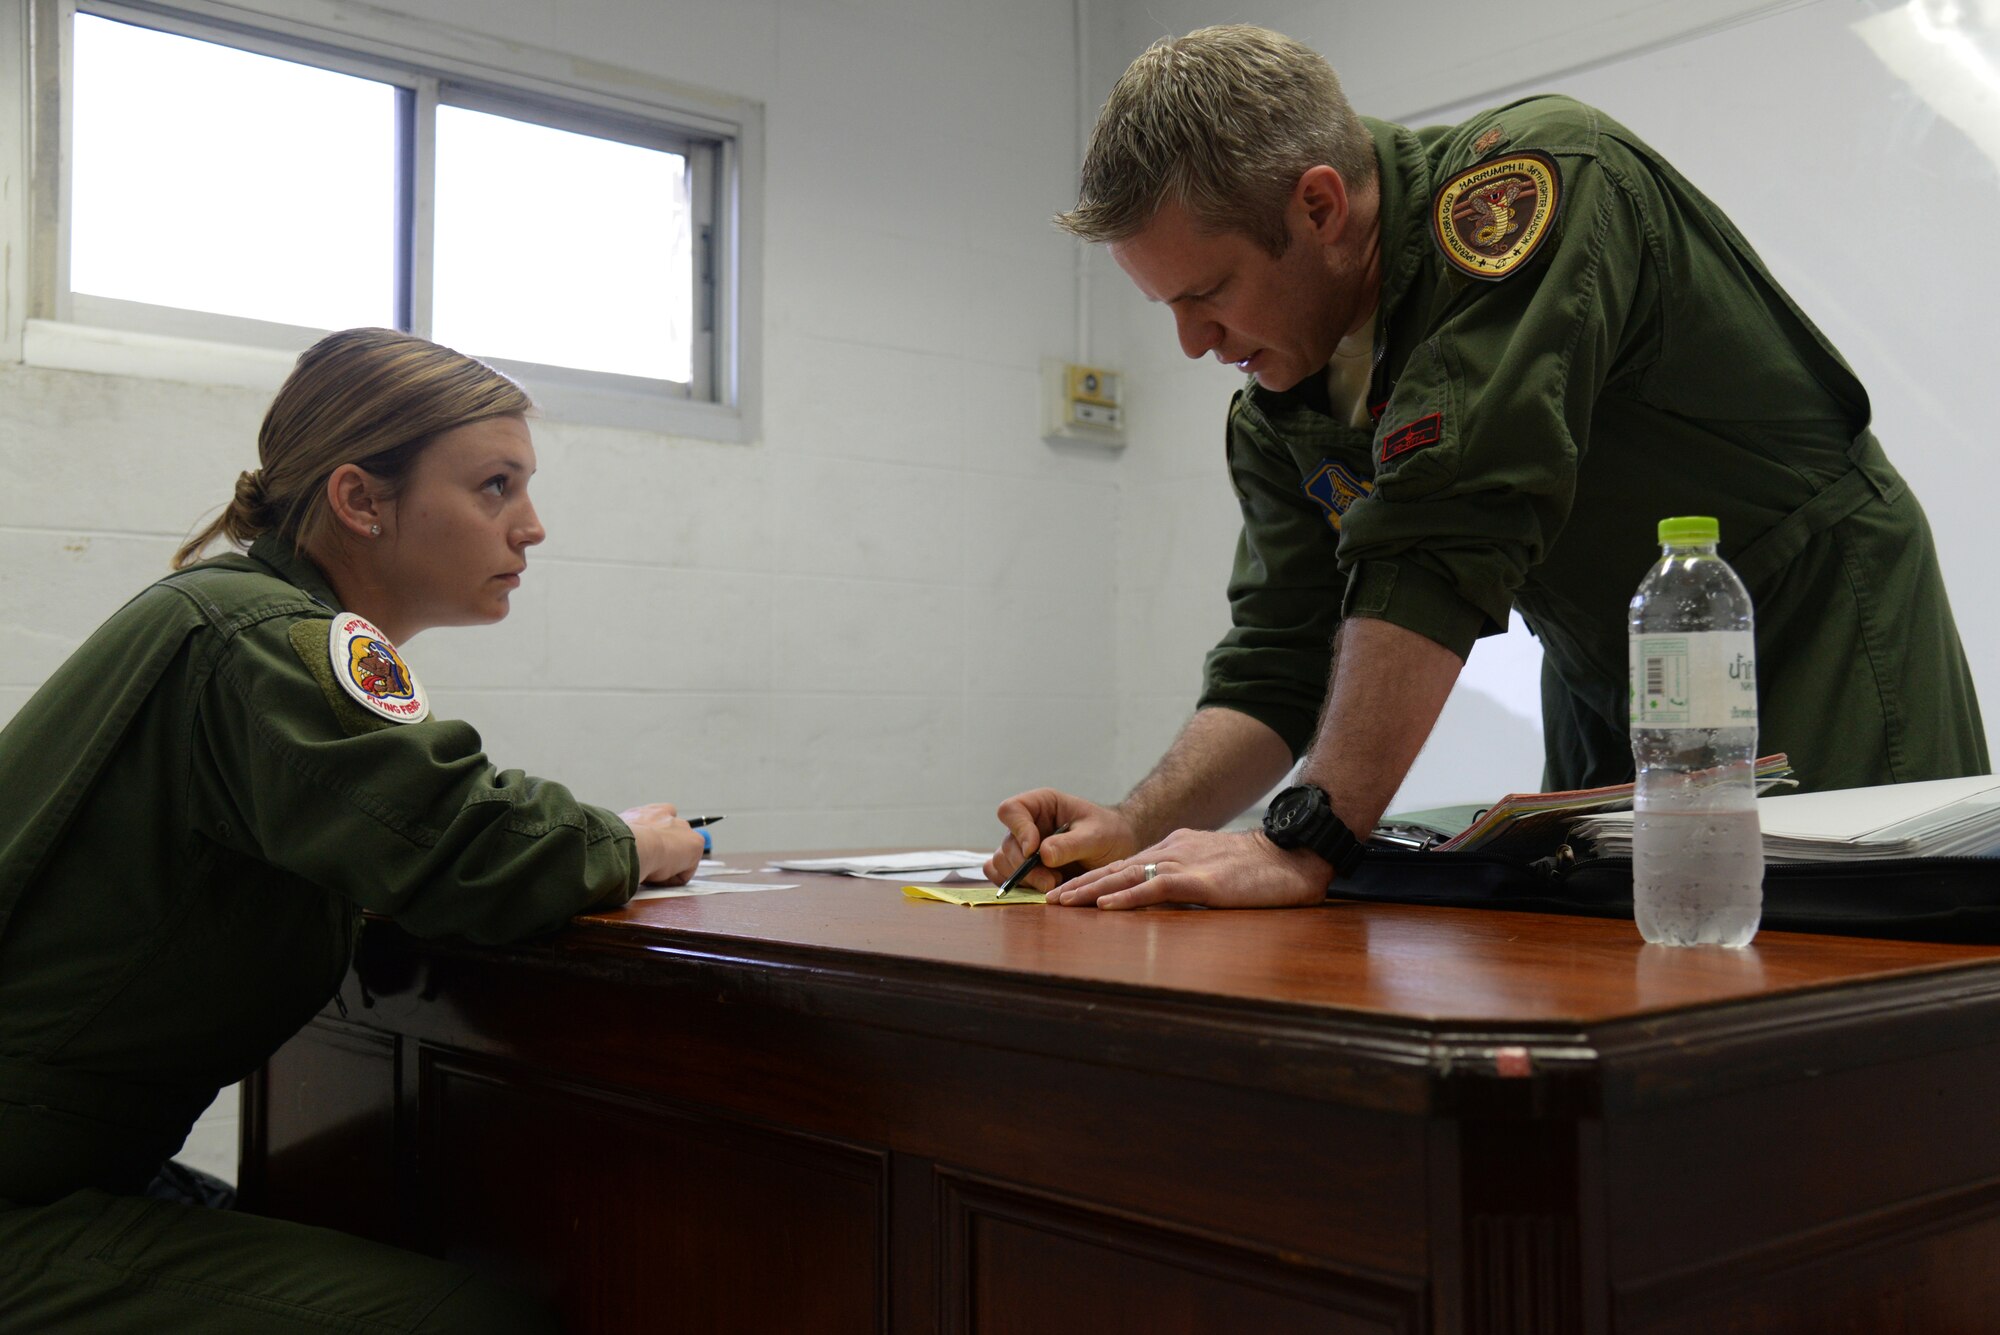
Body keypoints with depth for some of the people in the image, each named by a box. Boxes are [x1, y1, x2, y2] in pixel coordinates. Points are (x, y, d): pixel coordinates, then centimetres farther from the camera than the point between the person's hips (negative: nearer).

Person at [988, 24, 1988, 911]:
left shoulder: (1532, 178, -27)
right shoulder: (1275, 406, -4)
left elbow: (1444, 541, -36)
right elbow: (1277, 661, -1)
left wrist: (1305, 840, -38)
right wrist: (1140, 829, -18)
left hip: (1822, 641, -6)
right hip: (1607, 693, 6)